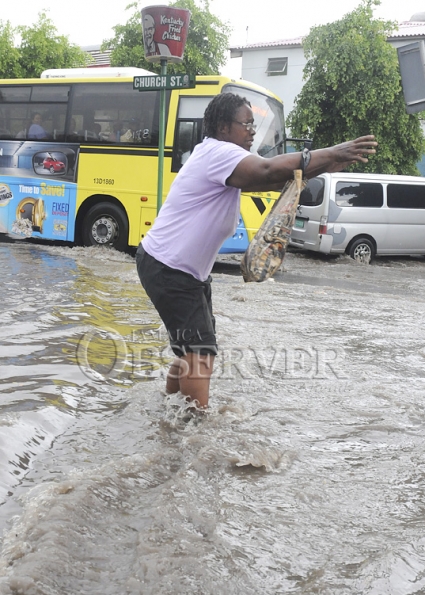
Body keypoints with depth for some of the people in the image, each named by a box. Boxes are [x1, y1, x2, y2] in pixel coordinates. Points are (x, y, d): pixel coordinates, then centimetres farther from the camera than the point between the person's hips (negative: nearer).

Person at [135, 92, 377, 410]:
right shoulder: (218, 153, -20)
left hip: (188, 271, 11)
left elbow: (274, 180, 2)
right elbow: (269, 171, -35)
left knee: (190, 348, 16)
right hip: (167, 268, -11)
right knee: (199, 349, -11)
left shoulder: (224, 159, 12)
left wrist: (324, 166, -13)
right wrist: (331, 154, -33)